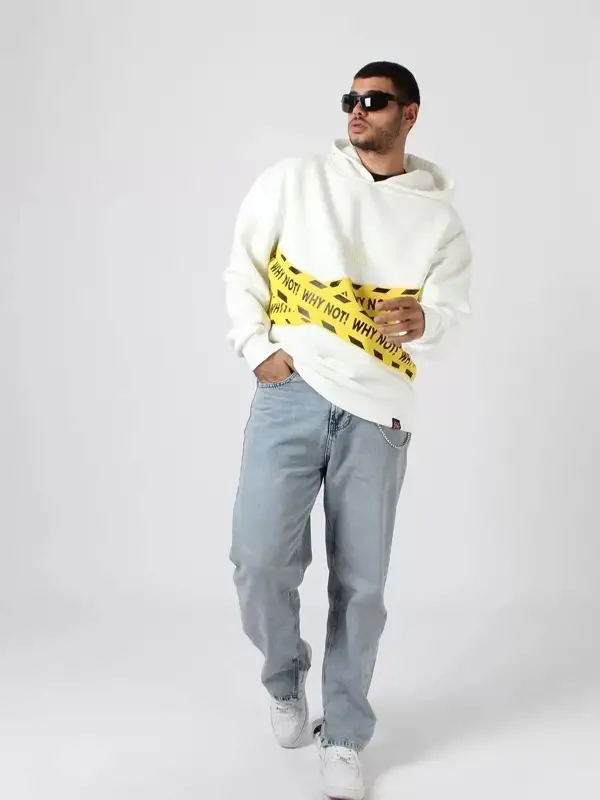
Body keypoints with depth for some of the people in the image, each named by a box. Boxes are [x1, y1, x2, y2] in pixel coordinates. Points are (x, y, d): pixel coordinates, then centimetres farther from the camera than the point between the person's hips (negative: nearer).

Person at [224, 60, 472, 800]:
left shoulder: (438, 215, 11)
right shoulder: (293, 181, 8)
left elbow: (452, 308, 4)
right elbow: (241, 269, 11)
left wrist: (421, 320, -20)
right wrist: (257, 349, -2)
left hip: (378, 409, 1)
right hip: (292, 390, 0)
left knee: (360, 582, 3)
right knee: (261, 558, -9)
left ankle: (344, 738, 23)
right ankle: (285, 680, 24)